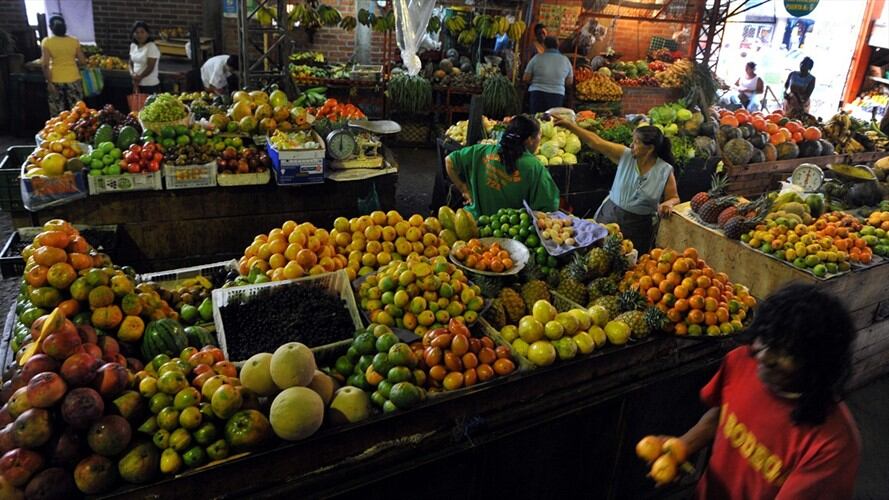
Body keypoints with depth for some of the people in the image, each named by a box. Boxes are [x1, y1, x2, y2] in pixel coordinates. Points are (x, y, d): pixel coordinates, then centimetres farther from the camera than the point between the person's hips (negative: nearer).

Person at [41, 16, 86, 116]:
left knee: (57, 115, 9)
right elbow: (82, 61, -2)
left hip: (56, 80, 0)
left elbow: (45, 64, -10)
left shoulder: (47, 42, -5)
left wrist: (49, 82, -5)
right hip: (73, 79, 0)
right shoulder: (74, 41, -3)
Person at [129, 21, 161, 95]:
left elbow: (150, 67, -15)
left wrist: (139, 78, -11)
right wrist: (133, 74, -7)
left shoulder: (152, 47, -12)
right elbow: (131, 63, 13)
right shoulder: (133, 46, 11)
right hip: (137, 84, 7)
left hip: (150, 85, -7)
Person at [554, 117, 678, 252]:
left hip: (638, 226, -2)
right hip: (610, 215, 2)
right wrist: (571, 126, -16)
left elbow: (674, 198, -2)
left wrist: (668, 203, -27)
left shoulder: (665, 171, -11)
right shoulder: (625, 155, -6)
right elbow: (596, 142, -10)